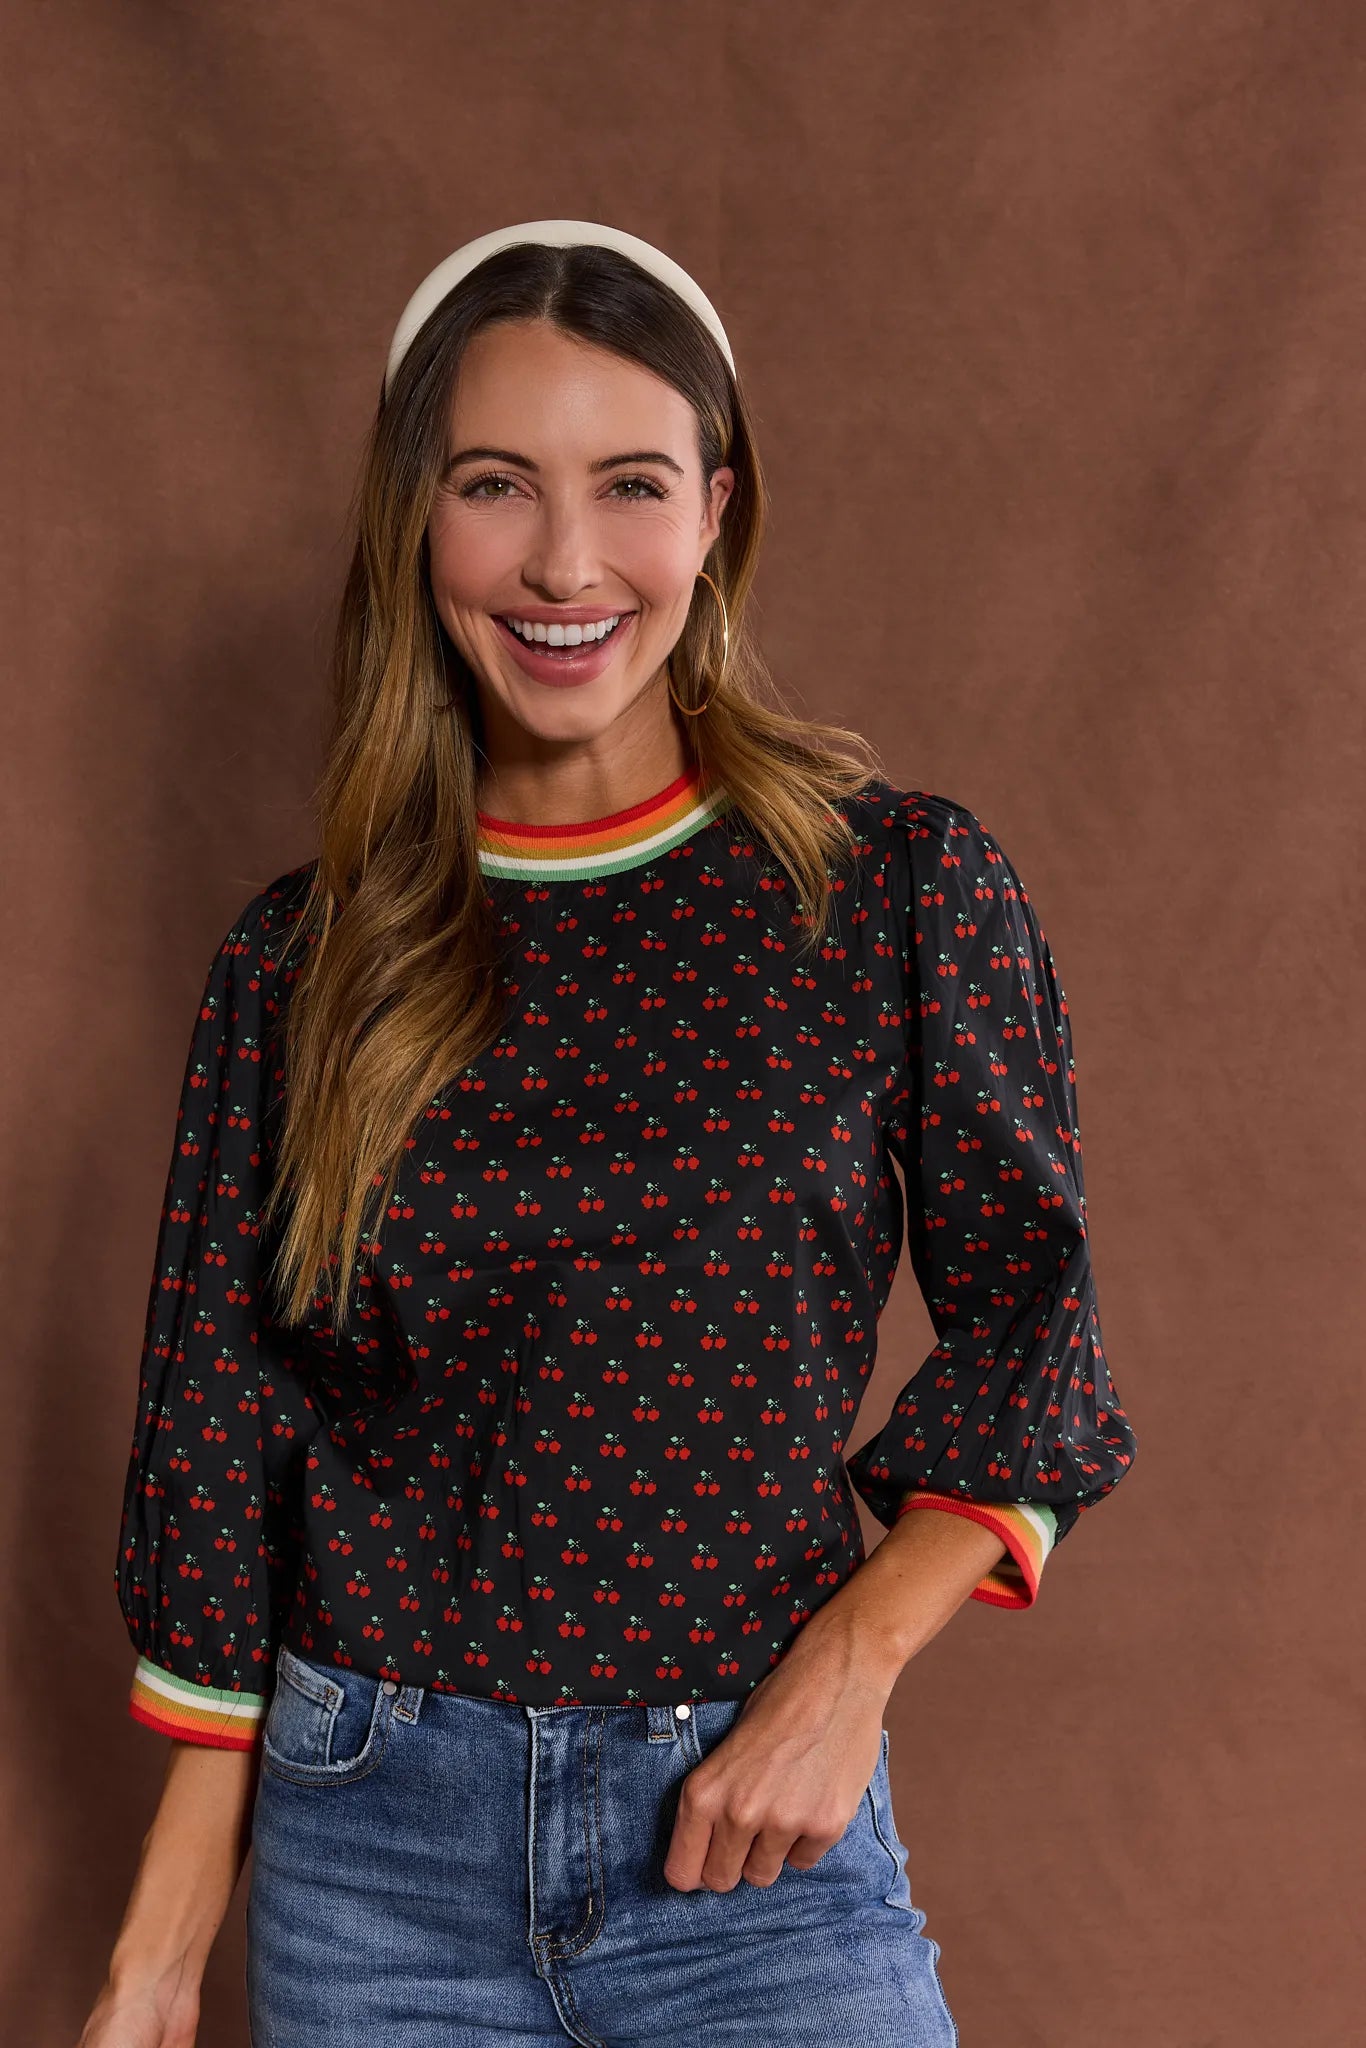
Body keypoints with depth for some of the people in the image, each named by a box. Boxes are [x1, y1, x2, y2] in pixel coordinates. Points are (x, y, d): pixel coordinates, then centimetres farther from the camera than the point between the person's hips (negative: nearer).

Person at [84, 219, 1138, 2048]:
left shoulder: (905, 887, -6)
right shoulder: (300, 958, -1)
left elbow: (1024, 1322, 1)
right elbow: (222, 1428, 3)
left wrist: (854, 1659, -13)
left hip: (756, 1837, -1)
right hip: (371, 1836, 2)